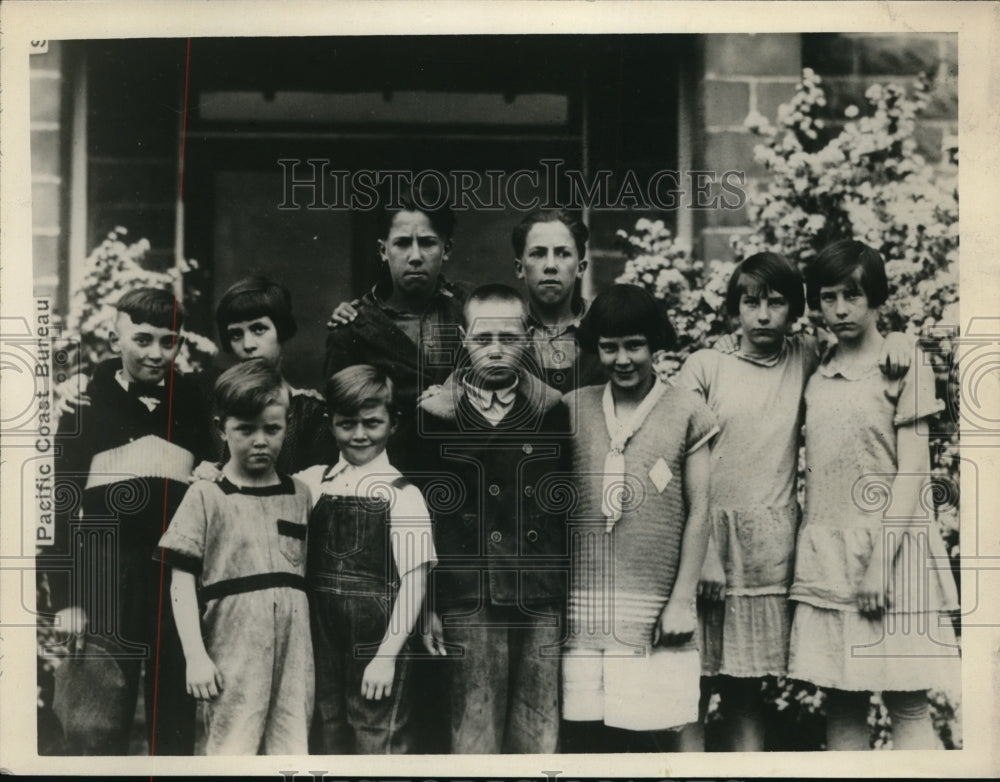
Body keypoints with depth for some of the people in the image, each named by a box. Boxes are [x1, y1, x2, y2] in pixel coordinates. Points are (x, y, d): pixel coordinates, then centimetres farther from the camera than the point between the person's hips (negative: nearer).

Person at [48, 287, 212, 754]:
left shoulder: (193, 408, 11)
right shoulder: (87, 407, 2)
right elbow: (64, 509, 0)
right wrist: (66, 598, -7)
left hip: (180, 582, 3)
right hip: (107, 585, -3)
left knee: (177, 730, 9)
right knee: (95, 730, -4)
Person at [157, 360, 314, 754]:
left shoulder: (298, 495, 10)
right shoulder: (206, 496, -1)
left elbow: (307, 575, 13)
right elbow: (182, 582, -2)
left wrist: (318, 652, 10)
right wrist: (195, 657, -8)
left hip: (294, 658, 3)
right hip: (232, 660, -3)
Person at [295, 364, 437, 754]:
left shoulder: (401, 494, -6)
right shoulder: (312, 483, 6)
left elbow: (414, 581, -9)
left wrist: (387, 655, -14)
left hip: (378, 637, -4)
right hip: (321, 634, 4)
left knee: (379, 746, 2)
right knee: (327, 740, 16)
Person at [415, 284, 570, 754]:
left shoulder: (553, 412, 8)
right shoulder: (436, 415, 4)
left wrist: (577, 597, 6)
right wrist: (425, 605, 0)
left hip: (542, 598, 2)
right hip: (469, 599, -1)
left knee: (539, 730, 6)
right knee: (475, 725, 0)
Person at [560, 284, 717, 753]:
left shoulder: (686, 412, 3)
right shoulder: (573, 410, 9)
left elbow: (698, 513, 2)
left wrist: (681, 601, -3)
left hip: (655, 609, -2)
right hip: (583, 608, 2)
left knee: (653, 740, -1)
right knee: (582, 736, 2)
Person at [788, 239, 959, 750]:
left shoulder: (902, 365, -1)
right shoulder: (816, 375, 13)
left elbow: (913, 469, -6)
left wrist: (882, 559, -14)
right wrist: (809, 551, 6)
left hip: (888, 547, -4)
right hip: (825, 552, 5)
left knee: (906, 704, -3)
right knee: (841, 703, 6)